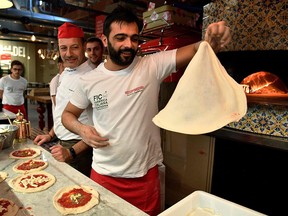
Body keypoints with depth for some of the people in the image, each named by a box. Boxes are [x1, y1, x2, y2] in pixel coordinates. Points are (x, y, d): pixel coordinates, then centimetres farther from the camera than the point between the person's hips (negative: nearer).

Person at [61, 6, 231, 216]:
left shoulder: (152, 66, -10)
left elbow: (194, 51, -18)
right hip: (103, 175, 2)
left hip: (145, 175, -1)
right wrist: (82, 129, -13)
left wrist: (212, 41, -40)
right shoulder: (89, 80, -4)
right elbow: (68, 114, 7)